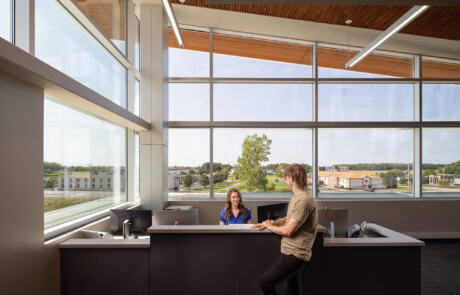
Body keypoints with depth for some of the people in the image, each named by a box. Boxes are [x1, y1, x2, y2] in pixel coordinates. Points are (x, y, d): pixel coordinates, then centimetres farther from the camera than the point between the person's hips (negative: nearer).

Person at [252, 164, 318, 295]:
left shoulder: (304, 201, -22)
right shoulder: (296, 197, 11)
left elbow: (288, 231, -21)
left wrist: (270, 226, -4)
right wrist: (273, 222, 7)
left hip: (294, 254, -10)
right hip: (292, 252, 10)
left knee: (265, 282, -10)